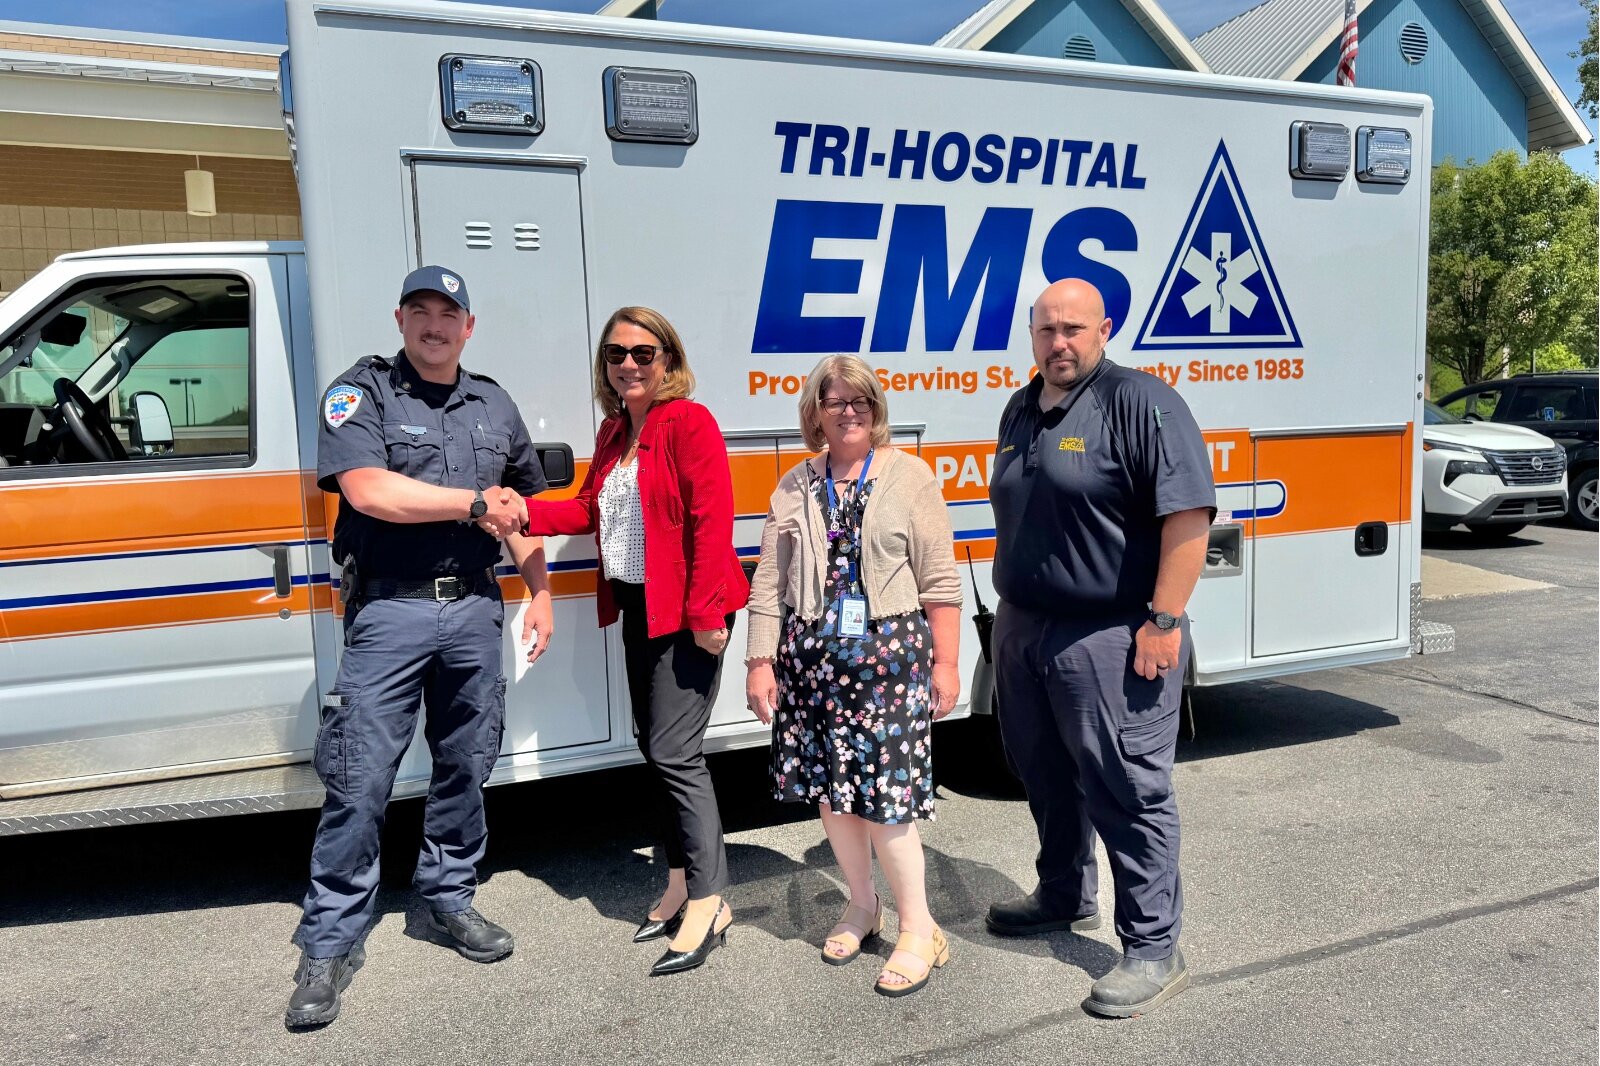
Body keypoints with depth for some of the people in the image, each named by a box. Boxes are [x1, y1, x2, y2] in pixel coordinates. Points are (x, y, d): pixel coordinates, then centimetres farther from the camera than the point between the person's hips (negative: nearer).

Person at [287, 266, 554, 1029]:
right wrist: (475, 502, -10)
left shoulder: (494, 406, 15)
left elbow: (522, 510, 20)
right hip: (389, 611, -4)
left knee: (466, 768, 13)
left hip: (473, 609, 5)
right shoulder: (361, 392, 0)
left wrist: (540, 594, 13)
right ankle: (329, 944, 10)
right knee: (360, 782, -3)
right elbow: (369, 491, -16)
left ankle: (449, 896, 31)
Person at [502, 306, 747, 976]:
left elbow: (712, 519, -18)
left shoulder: (688, 422, -12)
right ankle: (681, 885, 28)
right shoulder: (613, 432, 14)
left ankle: (708, 902, 4)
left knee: (676, 753, -9)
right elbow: (591, 511, 15)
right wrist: (527, 512, -1)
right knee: (656, 746, 14)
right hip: (638, 607, 9)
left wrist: (705, 612, -22)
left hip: (688, 612, -9)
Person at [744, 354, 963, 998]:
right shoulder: (794, 487, 9)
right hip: (813, 655, 4)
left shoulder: (908, 475, 0)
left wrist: (944, 662, -4)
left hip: (888, 651, -4)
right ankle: (862, 906, 32)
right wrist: (761, 661, 3)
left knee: (883, 793, -5)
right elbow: (769, 582, 8)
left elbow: (939, 580, -2)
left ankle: (919, 930, 12)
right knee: (830, 788, 11)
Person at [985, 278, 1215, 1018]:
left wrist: (1164, 620, -22)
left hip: (1111, 638, -8)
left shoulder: (1139, 401, -11)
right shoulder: (1021, 410, 14)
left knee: (1126, 793, 0)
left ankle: (1152, 950, 13)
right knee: (1046, 776, 20)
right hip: (1023, 631, 8)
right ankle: (1065, 895, 40)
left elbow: (1188, 513, -18)